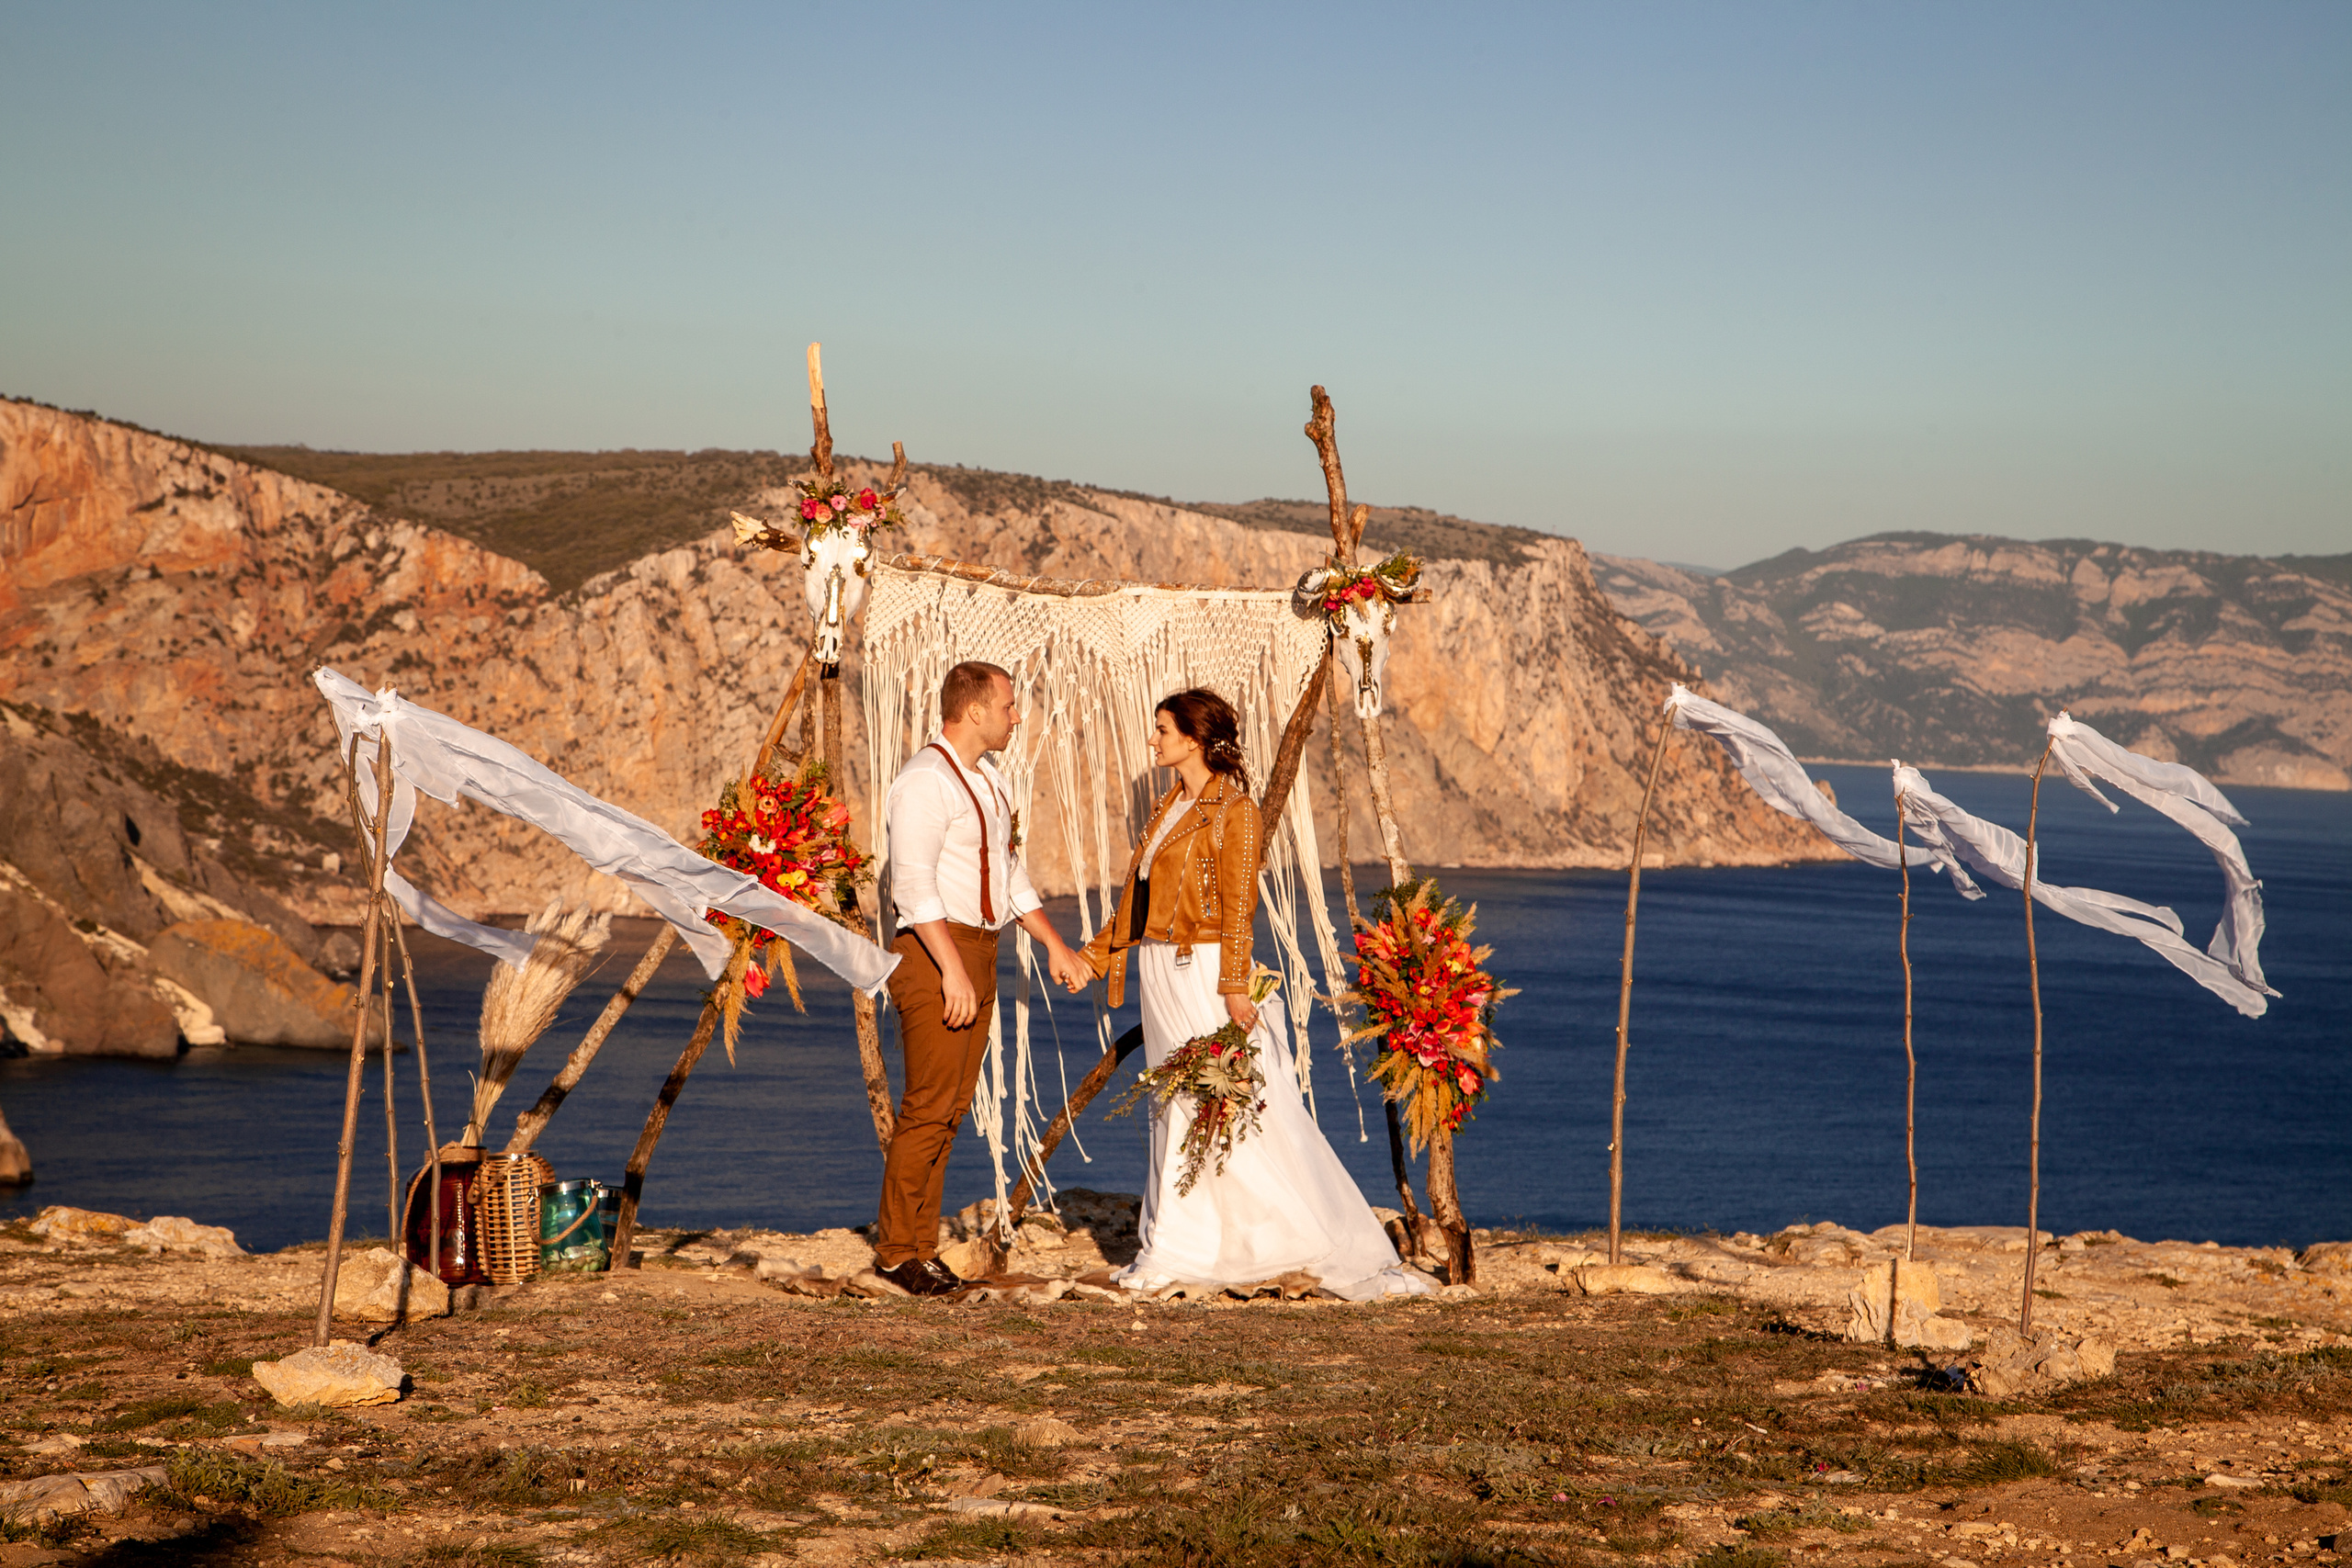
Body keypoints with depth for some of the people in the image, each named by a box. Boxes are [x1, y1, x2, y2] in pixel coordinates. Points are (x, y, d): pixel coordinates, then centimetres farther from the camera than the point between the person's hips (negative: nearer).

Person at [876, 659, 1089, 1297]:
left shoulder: (988, 781, 17)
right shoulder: (925, 781, -13)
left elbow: (1010, 871, 25)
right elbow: (916, 882, -22)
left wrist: (1054, 944, 19)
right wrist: (953, 969, -27)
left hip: (978, 955, 9)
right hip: (934, 955, -9)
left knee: (952, 1106, 9)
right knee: (930, 1106, -9)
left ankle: (920, 1245, 15)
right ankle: (896, 1249, -1)